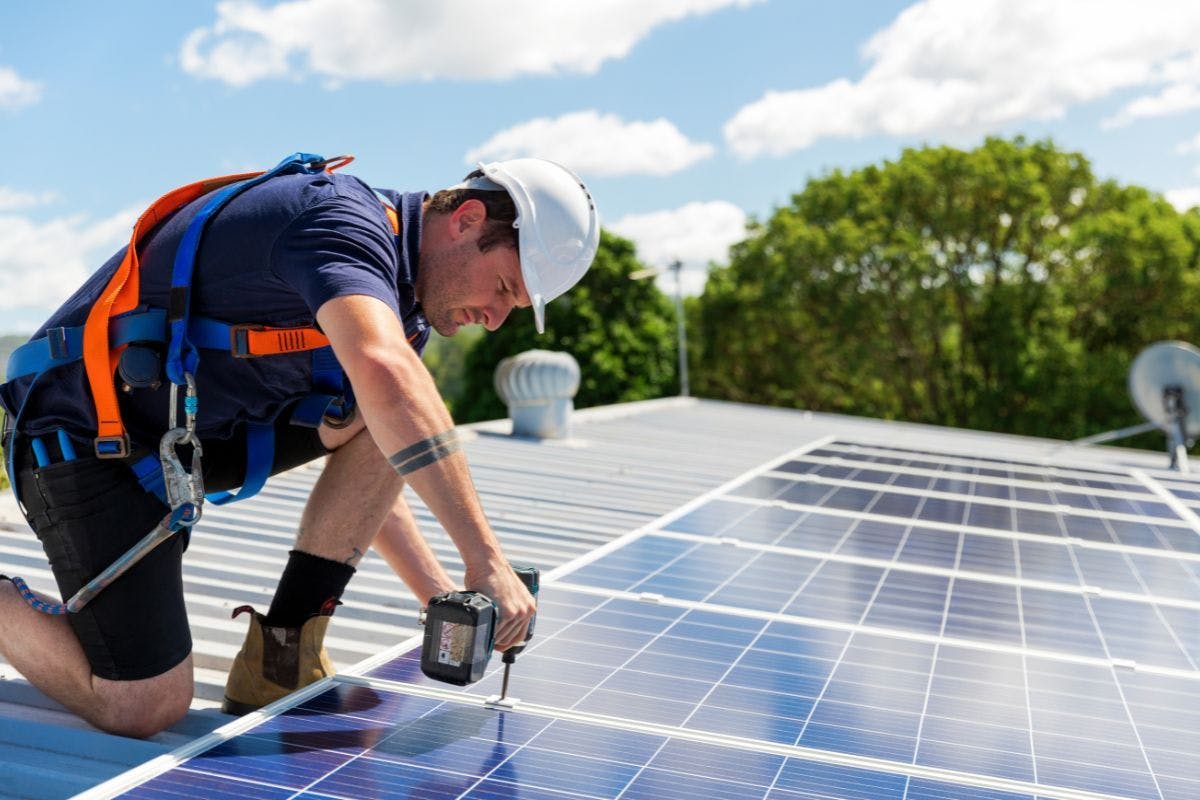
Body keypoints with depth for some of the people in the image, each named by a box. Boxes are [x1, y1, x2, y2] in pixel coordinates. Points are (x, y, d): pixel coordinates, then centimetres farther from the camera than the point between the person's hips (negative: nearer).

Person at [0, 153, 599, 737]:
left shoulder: (392, 291, 7)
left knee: (386, 425, -7)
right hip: (82, 439, -9)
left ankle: (284, 656, -3)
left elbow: (364, 481, 14)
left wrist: (443, 599, 8)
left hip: (188, 431, 9)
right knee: (145, 709, -14)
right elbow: (386, 375, -44)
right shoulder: (345, 223, -22)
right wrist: (486, 560, -41)